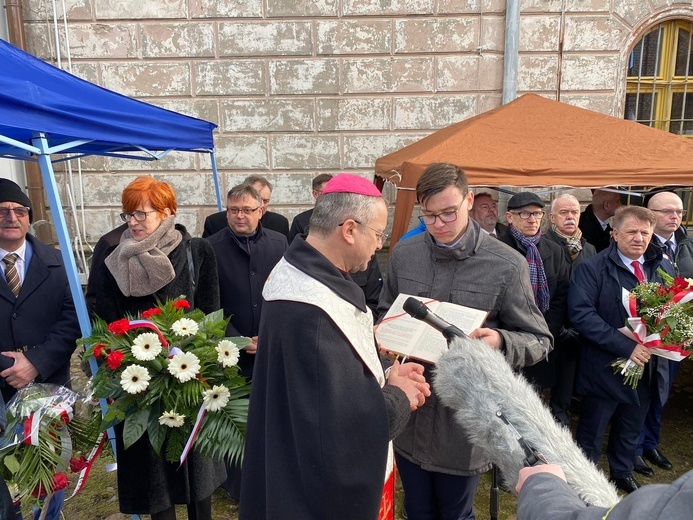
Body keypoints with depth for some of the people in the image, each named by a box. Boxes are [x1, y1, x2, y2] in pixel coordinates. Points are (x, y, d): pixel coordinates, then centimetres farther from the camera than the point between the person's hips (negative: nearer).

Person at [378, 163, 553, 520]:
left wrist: (500, 341, -27)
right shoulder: (403, 254, -1)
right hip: (407, 412, 3)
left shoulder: (507, 265, -12)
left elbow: (539, 341, -7)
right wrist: (387, 339, -9)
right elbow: (385, 314, 13)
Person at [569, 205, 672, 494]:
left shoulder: (664, 268, 5)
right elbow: (581, 313, -23)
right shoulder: (592, 268, -14)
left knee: (631, 429, 25)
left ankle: (622, 472, 48)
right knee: (591, 434, 10)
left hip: (648, 365, 6)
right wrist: (626, 346, -27)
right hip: (606, 367, -5)